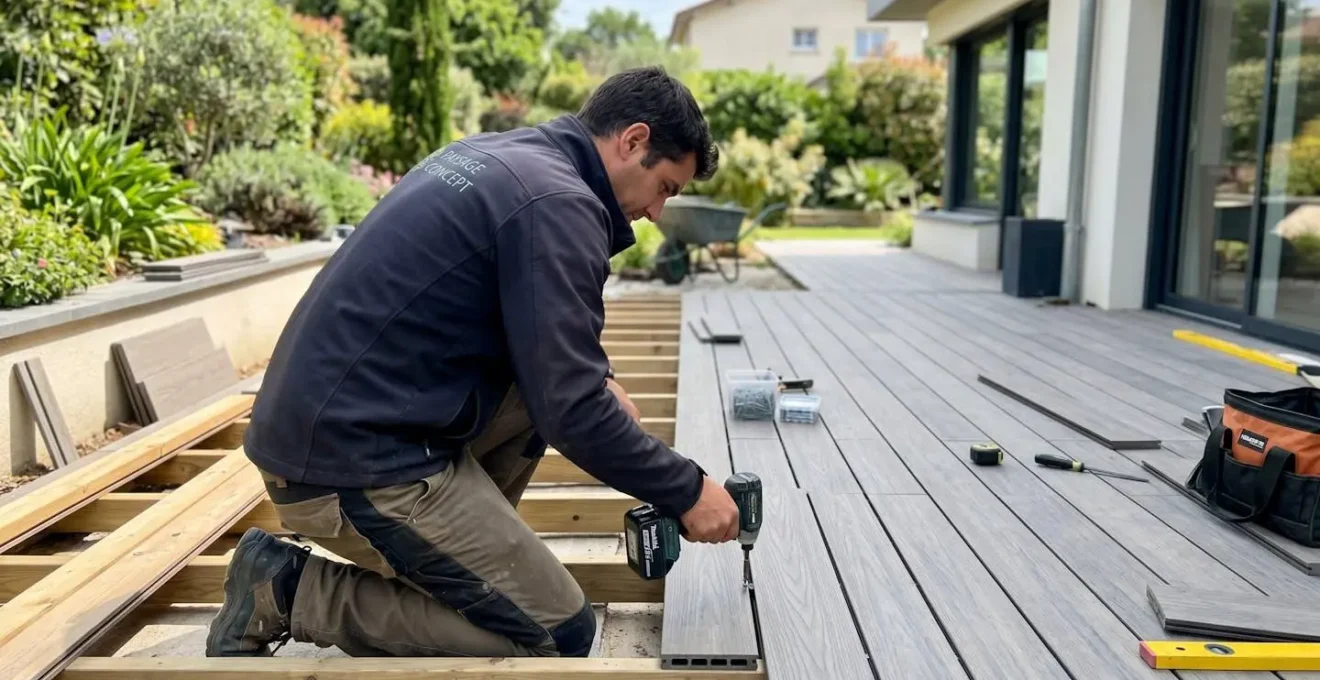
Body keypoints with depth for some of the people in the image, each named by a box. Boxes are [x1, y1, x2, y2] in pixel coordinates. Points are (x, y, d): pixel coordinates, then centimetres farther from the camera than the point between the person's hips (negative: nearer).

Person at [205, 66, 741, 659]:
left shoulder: (503, 156, 13)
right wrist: (687, 491, -6)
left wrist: (596, 380, 12)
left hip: (324, 420, 10)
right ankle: (289, 593, 0)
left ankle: (454, 560, 16)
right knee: (559, 636, -2)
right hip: (356, 460, -10)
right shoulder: (558, 201, -16)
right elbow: (570, 409, -18)